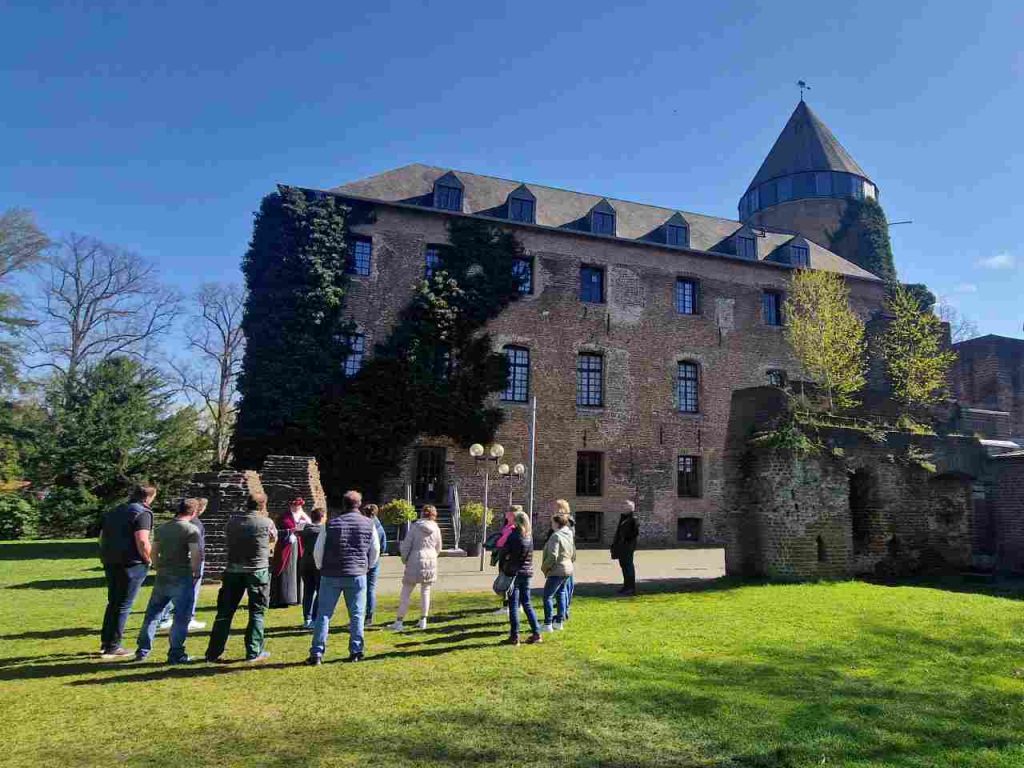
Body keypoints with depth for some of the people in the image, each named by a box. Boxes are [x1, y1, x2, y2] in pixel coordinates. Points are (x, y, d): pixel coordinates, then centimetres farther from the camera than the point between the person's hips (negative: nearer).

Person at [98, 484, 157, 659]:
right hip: (131, 565, -8)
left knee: (113, 603, 19)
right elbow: (142, 542, -20)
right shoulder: (142, 513, -11)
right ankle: (113, 648, 5)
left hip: (110, 563, 8)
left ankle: (105, 643, 25)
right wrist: (148, 559, -6)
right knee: (123, 606, 1)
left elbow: (102, 537, 21)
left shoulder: (113, 512, 16)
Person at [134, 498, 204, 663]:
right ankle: (175, 654, 6)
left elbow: (154, 553, 14)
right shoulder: (192, 530, -11)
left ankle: (142, 651, 24)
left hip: (162, 578, 6)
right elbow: (196, 555, -18)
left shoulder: (162, 528, 9)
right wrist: (196, 574, -5)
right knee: (181, 618, 2)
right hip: (182, 579, -6)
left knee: (152, 614, 18)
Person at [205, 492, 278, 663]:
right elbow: (274, 540, 13)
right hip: (258, 571, -3)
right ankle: (254, 652, 10)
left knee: (225, 612, 11)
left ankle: (213, 653, 15)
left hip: (233, 570, 3)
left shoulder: (232, 520, 4)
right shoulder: (267, 522, -5)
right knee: (257, 612, 8)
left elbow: (227, 536, 18)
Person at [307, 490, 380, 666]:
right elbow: (375, 552, 8)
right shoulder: (368, 524, 1)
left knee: (323, 614, 6)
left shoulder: (331, 524, -3)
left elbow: (317, 551, 2)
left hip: (331, 575, 0)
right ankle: (356, 651, 11)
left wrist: (322, 568, 19)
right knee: (357, 615, 10)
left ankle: (316, 653, 5)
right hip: (357, 576, 1)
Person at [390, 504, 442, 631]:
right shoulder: (436, 529, 3)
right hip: (431, 563, 3)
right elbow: (438, 549, 11)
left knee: (406, 593, 4)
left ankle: (399, 622, 3)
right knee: (425, 592, 16)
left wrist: (404, 559, 10)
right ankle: (423, 621, 18)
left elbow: (406, 545, -6)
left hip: (415, 563, -3)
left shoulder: (415, 526, -7)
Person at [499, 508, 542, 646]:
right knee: (527, 604, 15)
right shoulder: (530, 536, 1)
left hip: (514, 573, -6)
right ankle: (536, 633, 16)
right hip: (527, 572, 6)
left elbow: (505, 553, -10)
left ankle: (514, 636, 4)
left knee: (513, 606, 2)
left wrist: (503, 568, 4)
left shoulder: (513, 536, -15)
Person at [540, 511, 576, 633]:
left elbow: (552, 556, -24)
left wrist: (544, 567, -11)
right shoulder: (569, 535, 11)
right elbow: (573, 555, 18)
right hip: (568, 569, 9)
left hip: (557, 571, -9)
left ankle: (548, 624, -4)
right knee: (561, 594, 19)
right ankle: (559, 621, 24)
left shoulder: (556, 536, -18)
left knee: (548, 596, -3)